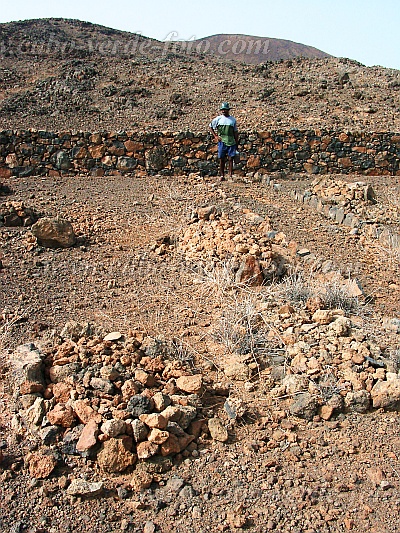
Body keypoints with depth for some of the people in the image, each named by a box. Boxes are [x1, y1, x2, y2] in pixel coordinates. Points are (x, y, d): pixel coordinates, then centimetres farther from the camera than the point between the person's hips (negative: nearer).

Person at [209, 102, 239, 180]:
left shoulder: (233, 119, 9)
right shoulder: (218, 119, 5)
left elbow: (235, 132, 14)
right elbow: (210, 126, 15)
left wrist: (237, 143, 10)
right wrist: (215, 136, 4)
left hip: (231, 142, 0)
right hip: (222, 141, 0)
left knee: (230, 159, -4)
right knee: (222, 159, 2)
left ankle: (231, 175, -3)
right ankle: (222, 175, 9)